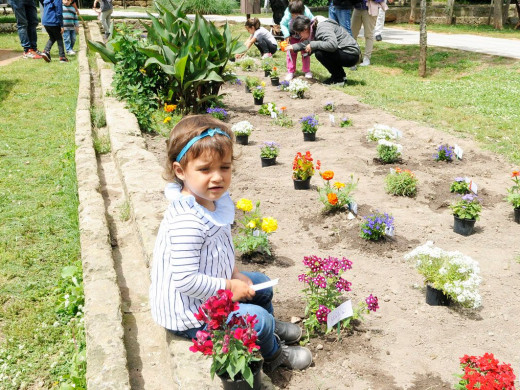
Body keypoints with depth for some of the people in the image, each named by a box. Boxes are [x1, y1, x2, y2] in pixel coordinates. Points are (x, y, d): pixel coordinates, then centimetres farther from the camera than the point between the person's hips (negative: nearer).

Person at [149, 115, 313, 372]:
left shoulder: (215, 201, -5)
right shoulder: (187, 223, -36)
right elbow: (185, 281, -34)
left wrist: (234, 274, -1)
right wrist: (229, 287, -22)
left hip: (209, 292, 10)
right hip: (186, 313, -10)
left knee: (262, 283, 22)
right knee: (258, 317, -12)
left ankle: (271, 328, 51)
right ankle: (274, 355, 22)